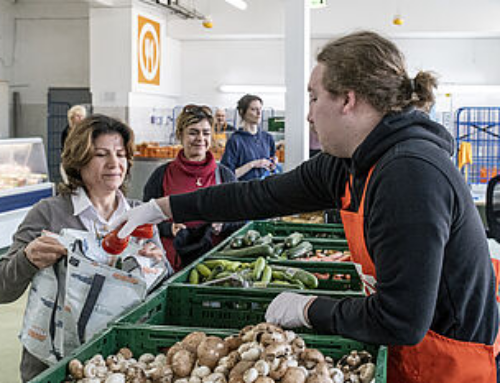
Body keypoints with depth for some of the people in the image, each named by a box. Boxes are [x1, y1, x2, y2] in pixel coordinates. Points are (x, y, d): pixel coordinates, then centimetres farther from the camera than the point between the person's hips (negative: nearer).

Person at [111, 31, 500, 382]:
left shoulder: (410, 173, -28)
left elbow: (399, 322, -29)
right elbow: (260, 195, 7)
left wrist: (309, 309, -14)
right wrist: (159, 208, 10)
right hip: (406, 351, 7)